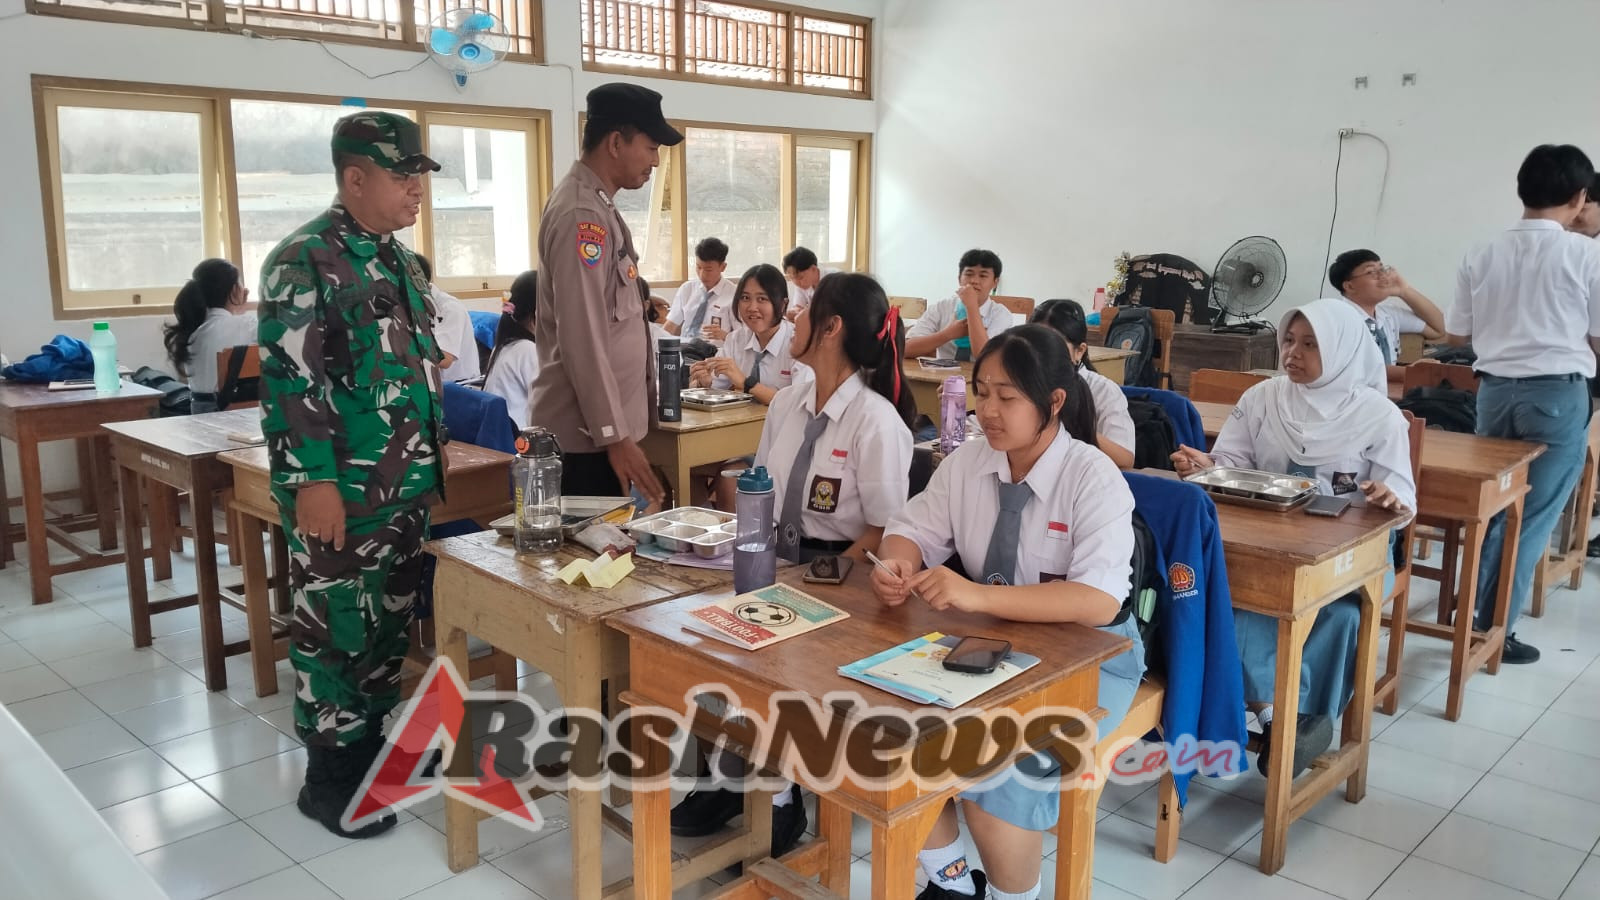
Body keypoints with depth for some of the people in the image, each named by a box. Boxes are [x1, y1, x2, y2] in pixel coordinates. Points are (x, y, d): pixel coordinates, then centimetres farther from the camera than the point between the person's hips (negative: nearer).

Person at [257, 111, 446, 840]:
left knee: (392, 621, 16)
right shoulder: (304, 261, -13)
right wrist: (313, 481, -21)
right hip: (342, 490, -8)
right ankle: (330, 776, 16)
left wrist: (431, 457, 19)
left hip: (407, 484, 8)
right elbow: (289, 379, -18)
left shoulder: (399, 259, 14)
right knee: (337, 628, 2)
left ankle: (375, 743, 32)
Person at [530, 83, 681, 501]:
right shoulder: (581, 215, -17)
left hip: (604, 424, 10)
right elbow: (582, 338, -22)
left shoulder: (598, 207, 14)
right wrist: (613, 435, -20)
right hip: (589, 433, -10)